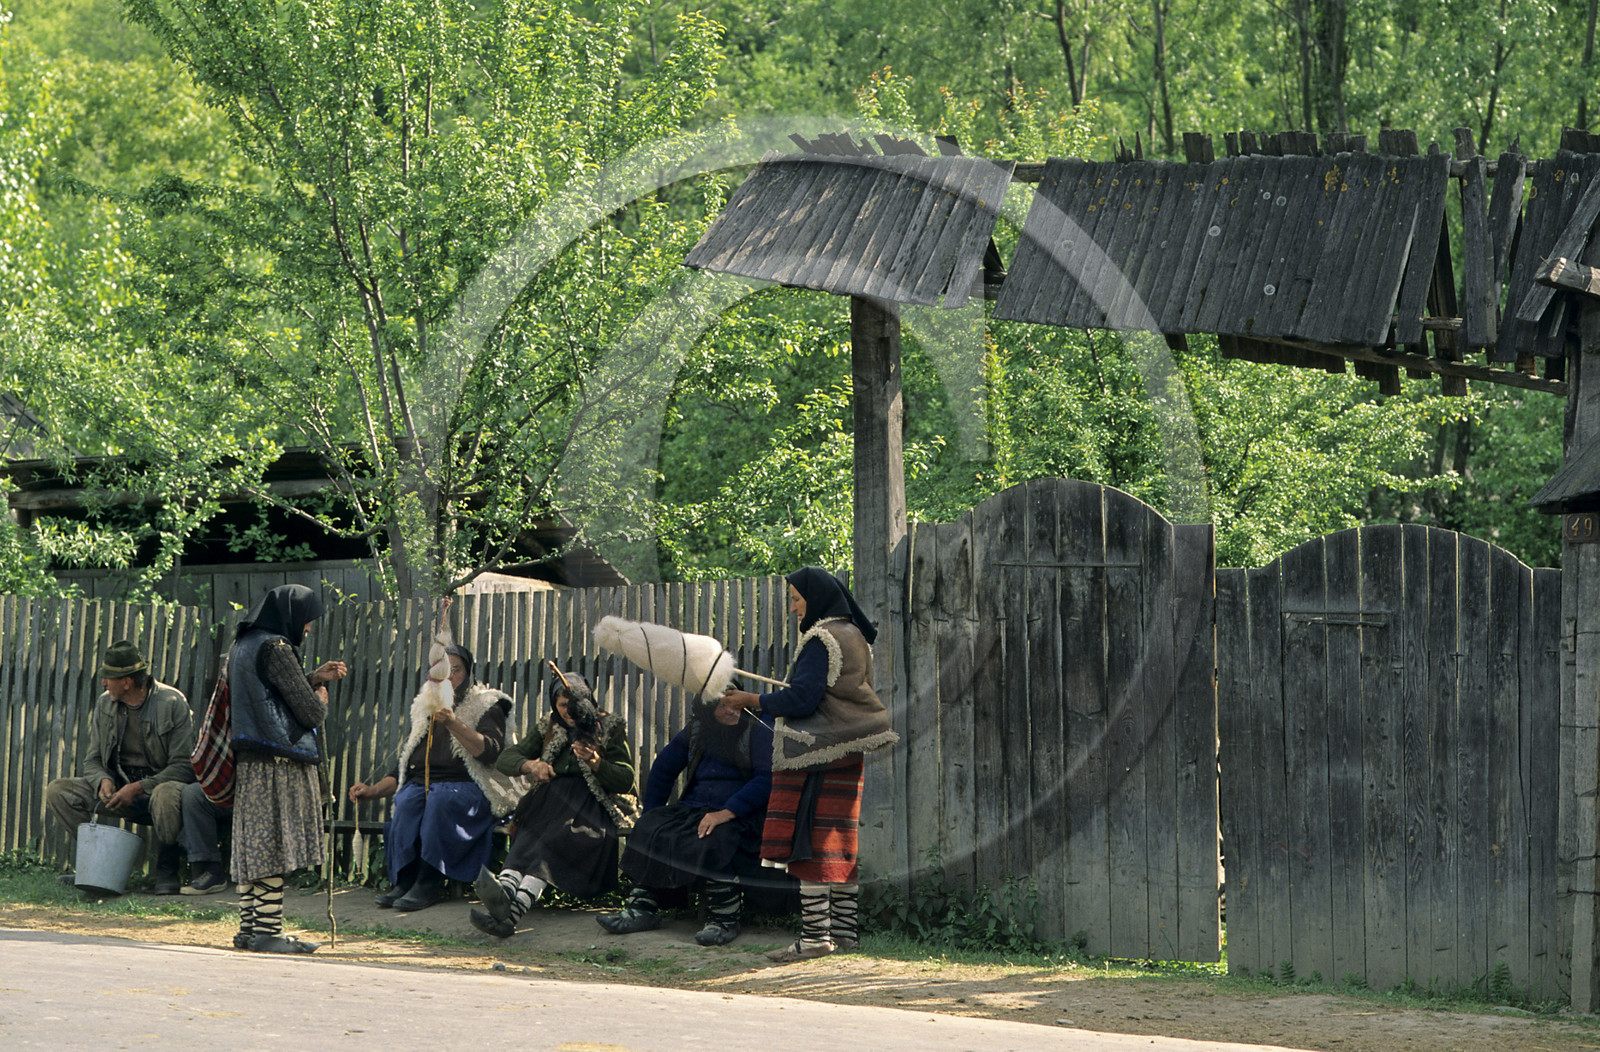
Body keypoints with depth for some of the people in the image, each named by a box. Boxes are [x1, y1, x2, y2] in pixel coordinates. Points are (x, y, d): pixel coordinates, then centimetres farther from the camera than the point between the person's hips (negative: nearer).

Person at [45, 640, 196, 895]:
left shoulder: (172, 703, -13)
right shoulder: (104, 704, 4)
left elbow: (183, 766, -16)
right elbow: (92, 759, 9)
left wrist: (139, 788, -26)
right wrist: (103, 781, -16)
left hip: (158, 784, -5)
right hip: (119, 788, 5)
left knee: (166, 796, -42)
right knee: (57, 791, -13)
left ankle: (166, 872, -19)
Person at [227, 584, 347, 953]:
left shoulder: (244, 645, 15)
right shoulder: (275, 649, -14)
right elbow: (308, 711, -13)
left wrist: (315, 678, 25)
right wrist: (321, 699, 9)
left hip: (250, 762, 9)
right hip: (279, 763, -9)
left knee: (251, 846, 10)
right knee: (274, 843, -7)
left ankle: (250, 927, 12)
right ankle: (267, 931, -7)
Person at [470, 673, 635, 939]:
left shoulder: (610, 728, 10)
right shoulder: (549, 730, 20)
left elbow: (626, 781, 3)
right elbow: (505, 759, 13)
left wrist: (596, 763, -16)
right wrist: (529, 765, -9)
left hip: (592, 806, -4)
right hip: (551, 801, 4)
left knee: (553, 840, -35)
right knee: (528, 835, -32)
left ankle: (515, 908, -59)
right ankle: (506, 889, -61)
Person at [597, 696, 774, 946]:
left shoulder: (759, 730, -4)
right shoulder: (695, 730, 13)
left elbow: (766, 778, -17)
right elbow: (663, 768, 25)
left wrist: (727, 813, -25)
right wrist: (652, 814, 18)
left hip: (742, 817, -6)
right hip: (693, 810, 6)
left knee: (715, 840, -37)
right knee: (649, 829, -16)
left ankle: (724, 921, -28)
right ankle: (642, 909, -16)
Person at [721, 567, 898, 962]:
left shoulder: (820, 640, -13)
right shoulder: (852, 635, 16)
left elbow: (801, 699, -18)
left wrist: (752, 700, -8)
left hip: (817, 757, -10)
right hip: (847, 753, 10)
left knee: (810, 844, -8)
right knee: (841, 844, 11)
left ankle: (815, 936, -11)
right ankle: (845, 929, 12)